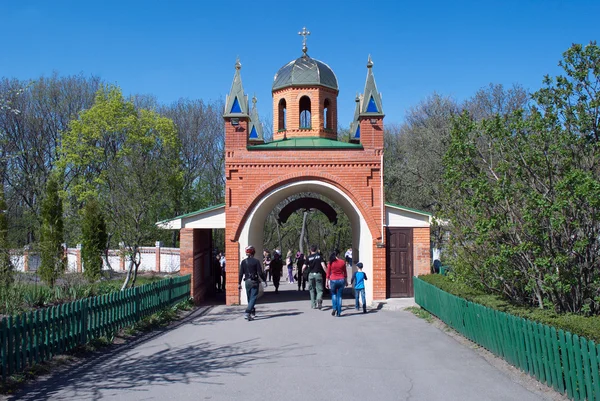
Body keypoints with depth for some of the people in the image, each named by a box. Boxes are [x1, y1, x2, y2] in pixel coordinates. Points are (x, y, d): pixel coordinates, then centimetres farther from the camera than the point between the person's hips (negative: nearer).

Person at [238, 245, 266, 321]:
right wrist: (264, 280, 1)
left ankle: (252, 312, 29)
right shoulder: (256, 261, -10)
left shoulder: (243, 262, 2)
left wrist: (239, 283, 8)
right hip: (254, 282, -4)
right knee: (253, 298, -5)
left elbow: (241, 273, 2)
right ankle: (247, 313, -21)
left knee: (249, 298, 17)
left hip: (247, 282, 5)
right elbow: (260, 273, -11)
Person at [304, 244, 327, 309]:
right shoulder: (319, 256, 1)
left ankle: (313, 304, 15)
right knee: (319, 290, 4)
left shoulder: (308, 257, 1)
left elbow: (304, 266, -5)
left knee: (312, 290, 14)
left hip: (311, 274, 1)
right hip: (318, 274, -1)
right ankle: (319, 299, -26)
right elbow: (323, 265, -9)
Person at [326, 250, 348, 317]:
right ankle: (338, 312, 5)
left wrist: (327, 282, 8)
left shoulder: (330, 262, -2)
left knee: (333, 294, 21)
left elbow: (328, 273, 1)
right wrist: (346, 281, 16)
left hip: (333, 280, 0)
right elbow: (345, 273, 6)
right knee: (339, 296, 7)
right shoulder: (342, 262, -1)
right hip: (341, 280, 0)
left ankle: (334, 308, 0)